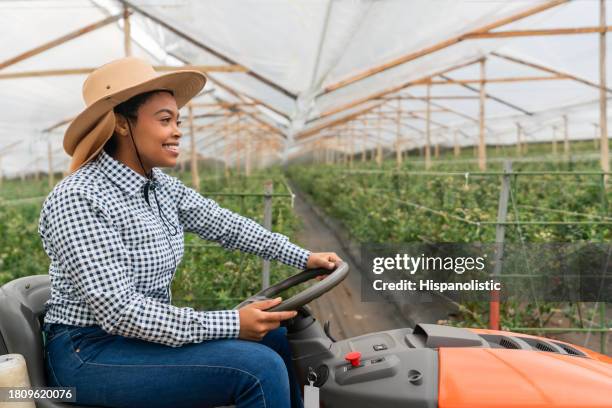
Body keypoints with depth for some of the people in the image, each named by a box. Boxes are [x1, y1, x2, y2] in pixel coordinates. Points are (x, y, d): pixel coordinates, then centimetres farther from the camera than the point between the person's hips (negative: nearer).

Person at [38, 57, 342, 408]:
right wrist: (231, 324, -27)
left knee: (278, 338, 6)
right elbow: (118, 310, -27)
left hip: (145, 334, 8)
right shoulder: (78, 200, -22)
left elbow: (225, 225, 8)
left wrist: (304, 258, 3)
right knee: (260, 367, -21)